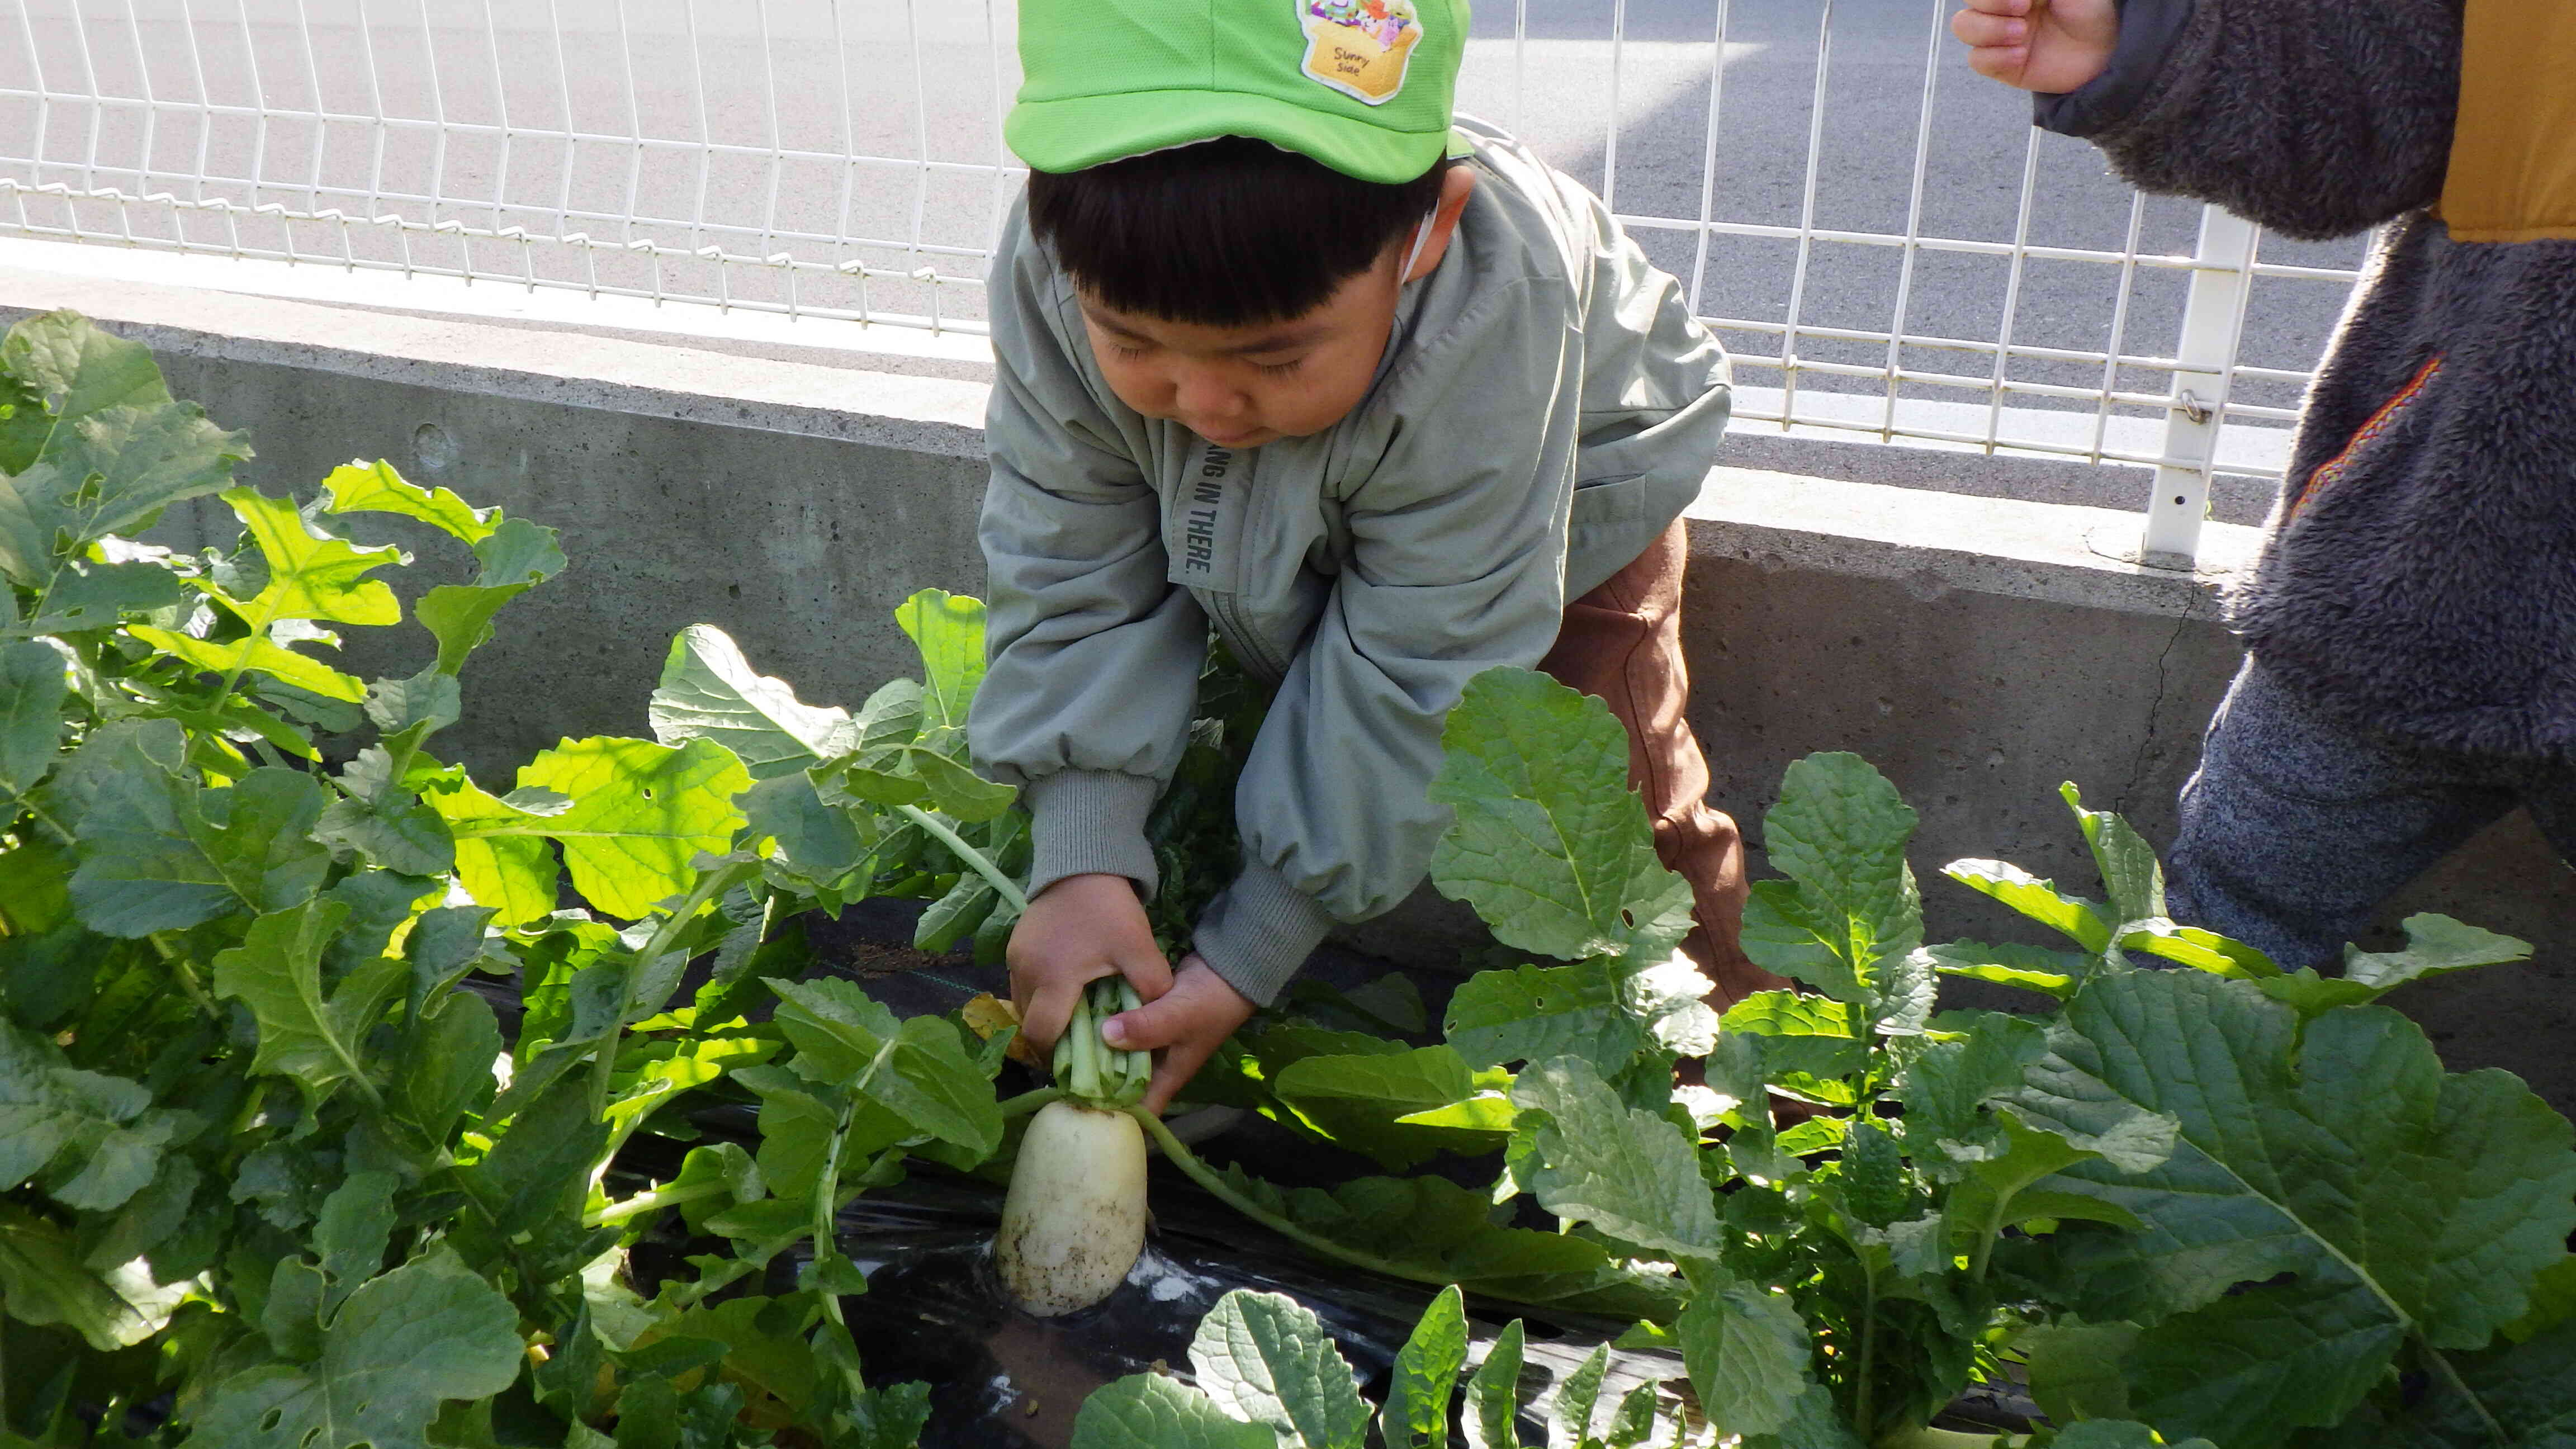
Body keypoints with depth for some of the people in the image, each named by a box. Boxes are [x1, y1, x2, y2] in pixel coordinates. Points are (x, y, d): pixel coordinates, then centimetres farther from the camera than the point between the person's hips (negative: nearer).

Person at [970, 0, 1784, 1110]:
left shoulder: (1488, 324, -46)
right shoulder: (1055, 270, -35)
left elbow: (1410, 679, -39)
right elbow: (1075, 574, -26)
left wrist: (1245, 958, -36)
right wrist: (1079, 860, -38)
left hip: (1567, 498, -3)